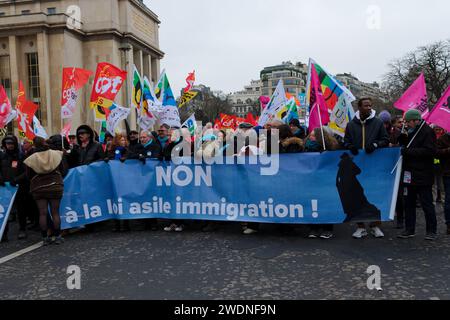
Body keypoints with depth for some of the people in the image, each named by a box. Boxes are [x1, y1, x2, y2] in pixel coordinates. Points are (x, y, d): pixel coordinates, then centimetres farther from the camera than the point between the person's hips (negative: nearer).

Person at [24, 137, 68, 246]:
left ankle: (45, 238, 9)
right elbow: (63, 171, 1)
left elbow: (29, 176, 1)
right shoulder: (56, 154, -4)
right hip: (55, 187, 1)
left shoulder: (31, 159, -6)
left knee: (42, 213, 5)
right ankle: (58, 237, 8)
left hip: (38, 189, 0)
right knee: (55, 213, 6)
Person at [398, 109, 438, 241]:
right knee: (409, 203, 11)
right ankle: (409, 230, 19)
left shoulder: (427, 132, -9)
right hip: (411, 175, 9)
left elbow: (429, 151, -21)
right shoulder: (412, 132, 17)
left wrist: (408, 151, -21)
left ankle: (432, 231, 12)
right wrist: (403, 141, 3)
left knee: (427, 204, 0)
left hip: (423, 177, -8)